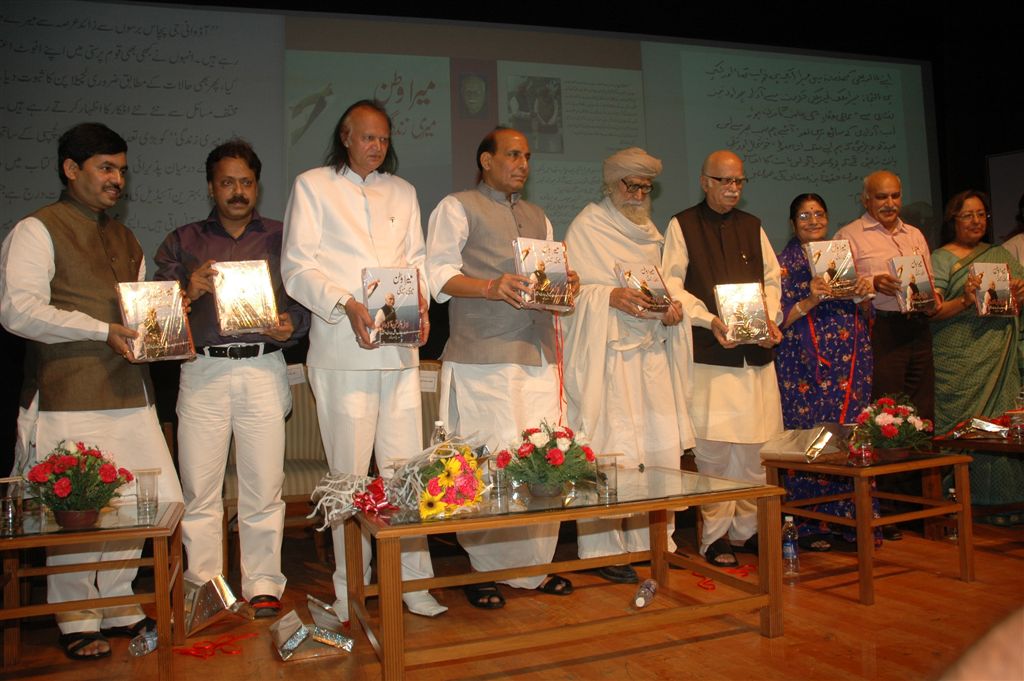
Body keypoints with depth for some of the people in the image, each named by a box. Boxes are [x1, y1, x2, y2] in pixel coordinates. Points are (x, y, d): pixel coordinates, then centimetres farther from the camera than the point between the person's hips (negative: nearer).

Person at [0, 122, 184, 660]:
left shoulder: (124, 239, 21)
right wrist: (103, 331, -19)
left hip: (130, 393, 7)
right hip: (70, 398, -6)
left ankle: (116, 606, 25)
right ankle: (77, 622, 18)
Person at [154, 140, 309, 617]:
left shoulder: (281, 238, 14)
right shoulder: (183, 242, 15)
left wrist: (291, 325, -9)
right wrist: (190, 292, -11)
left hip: (264, 369, -1)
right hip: (203, 371, 1)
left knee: (264, 485, 0)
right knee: (199, 488, 2)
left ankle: (262, 584, 12)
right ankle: (201, 585, 16)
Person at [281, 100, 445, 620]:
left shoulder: (403, 192, 22)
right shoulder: (312, 186, 9)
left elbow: (416, 260, 18)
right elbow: (298, 268, 0)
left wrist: (420, 301, -3)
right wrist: (346, 305, -15)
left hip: (401, 346, 3)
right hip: (342, 348, -3)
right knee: (349, 473, -1)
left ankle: (413, 578, 11)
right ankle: (350, 590, 11)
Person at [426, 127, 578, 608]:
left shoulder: (538, 218, 27)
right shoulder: (457, 208, 8)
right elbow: (439, 275, -3)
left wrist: (565, 284, 2)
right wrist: (491, 287, -19)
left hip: (538, 355, 6)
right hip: (483, 358, -6)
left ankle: (535, 567, 13)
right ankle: (484, 570, 5)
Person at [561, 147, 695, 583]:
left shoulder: (650, 233, 21)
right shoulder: (587, 226, 1)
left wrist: (672, 309, 2)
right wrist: (611, 297, -22)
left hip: (651, 351, 7)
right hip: (605, 355, -6)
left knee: (659, 444, 4)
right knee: (609, 449, -8)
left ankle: (651, 540, 15)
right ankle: (605, 548, 1)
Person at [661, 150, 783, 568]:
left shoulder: (752, 226, 19)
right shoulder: (682, 226, 4)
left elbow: (771, 278, 17)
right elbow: (673, 284, -4)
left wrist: (770, 317, -1)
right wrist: (710, 320, -16)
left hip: (755, 350, 5)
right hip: (709, 351, -5)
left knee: (756, 443, 5)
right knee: (713, 446, -6)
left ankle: (748, 528, 18)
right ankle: (715, 535, 4)